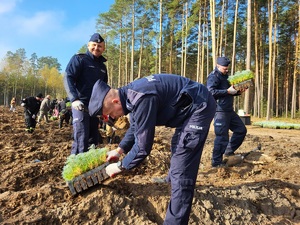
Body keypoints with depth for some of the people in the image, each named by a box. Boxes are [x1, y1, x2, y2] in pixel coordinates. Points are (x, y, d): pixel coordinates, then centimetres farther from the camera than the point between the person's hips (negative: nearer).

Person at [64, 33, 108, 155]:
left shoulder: (102, 66, 20)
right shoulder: (79, 59, 0)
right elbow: (67, 78, -12)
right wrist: (74, 99, -26)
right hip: (81, 105, -7)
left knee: (93, 140, 11)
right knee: (81, 139, -13)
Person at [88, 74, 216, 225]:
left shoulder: (142, 99, -30)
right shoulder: (130, 94, 1)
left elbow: (143, 145, -24)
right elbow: (135, 128, 18)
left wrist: (120, 166, -9)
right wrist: (119, 150, 18)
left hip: (200, 107, -10)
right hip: (190, 107, 11)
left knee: (181, 170, -12)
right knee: (177, 146, 31)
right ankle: (172, 180, 57)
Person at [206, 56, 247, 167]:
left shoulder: (225, 76, 20)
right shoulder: (213, 76, -10)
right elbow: (211, 92, -25)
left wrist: (238, 92, 9)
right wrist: (228, 91, -23)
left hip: (229, 110, 10)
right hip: (220, 111, -10)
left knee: (241, 129, 16)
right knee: (222, 136, -8)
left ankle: (229, 152, 25)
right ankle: (216, 162, 4)